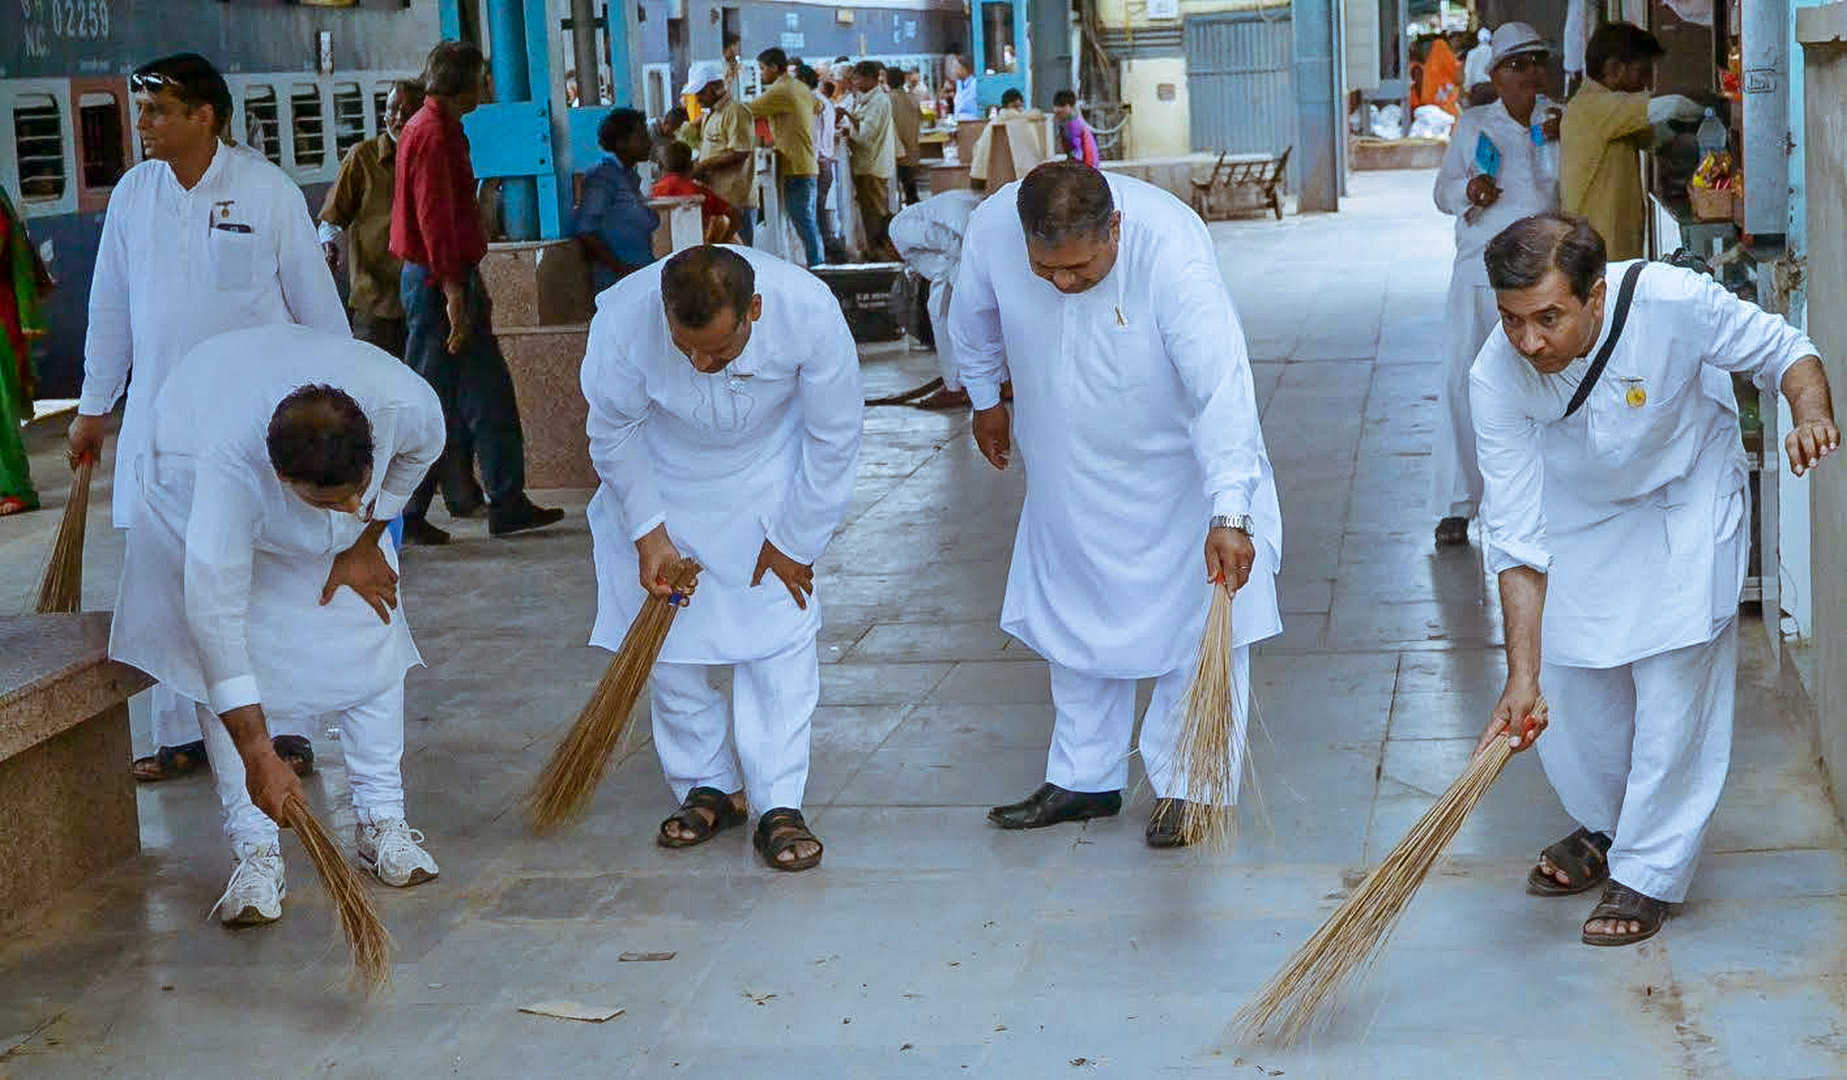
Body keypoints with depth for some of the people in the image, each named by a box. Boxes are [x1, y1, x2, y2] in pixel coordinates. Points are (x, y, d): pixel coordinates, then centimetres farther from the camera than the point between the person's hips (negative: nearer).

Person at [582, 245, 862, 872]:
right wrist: (648, 533, -13)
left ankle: (778, 804, 1)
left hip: (768, 477, -1)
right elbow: (613, 433, -12)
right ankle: (707, 789, 19)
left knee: (780, 632, -7)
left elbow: (834, 437, -17)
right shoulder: (623, 319, -34)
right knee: (666, 637, 2)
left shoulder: (808, 311, -34)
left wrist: (794, 540, -10)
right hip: (659, 480, 1)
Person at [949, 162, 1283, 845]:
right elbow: (974, 321, 3)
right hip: (1069, 474, 4)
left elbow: (1222, 386, -42)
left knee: (1199, 627, 0)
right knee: (1076, 623, 13)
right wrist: (985, 400, 17)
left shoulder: (1170, 246, -35)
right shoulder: (991, 228, -22)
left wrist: (1229, 514, -50)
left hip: (1179, 467, -4)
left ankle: (1184, 785, 14)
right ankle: (1083, 781, 27)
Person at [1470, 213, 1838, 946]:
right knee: (1569, 676, 6)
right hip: (1577, 511, 2)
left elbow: (1783, 351, -16)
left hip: (1686, 503, -2)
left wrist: (1811, 417, -39)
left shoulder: (1674, 302, -36)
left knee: (1674, 677, -7)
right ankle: (1603, 829, 33)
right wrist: (1521, 676, -31)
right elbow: (1516, 538, -27)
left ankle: (1649, 871, 9)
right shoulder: (1497, 379, -30)